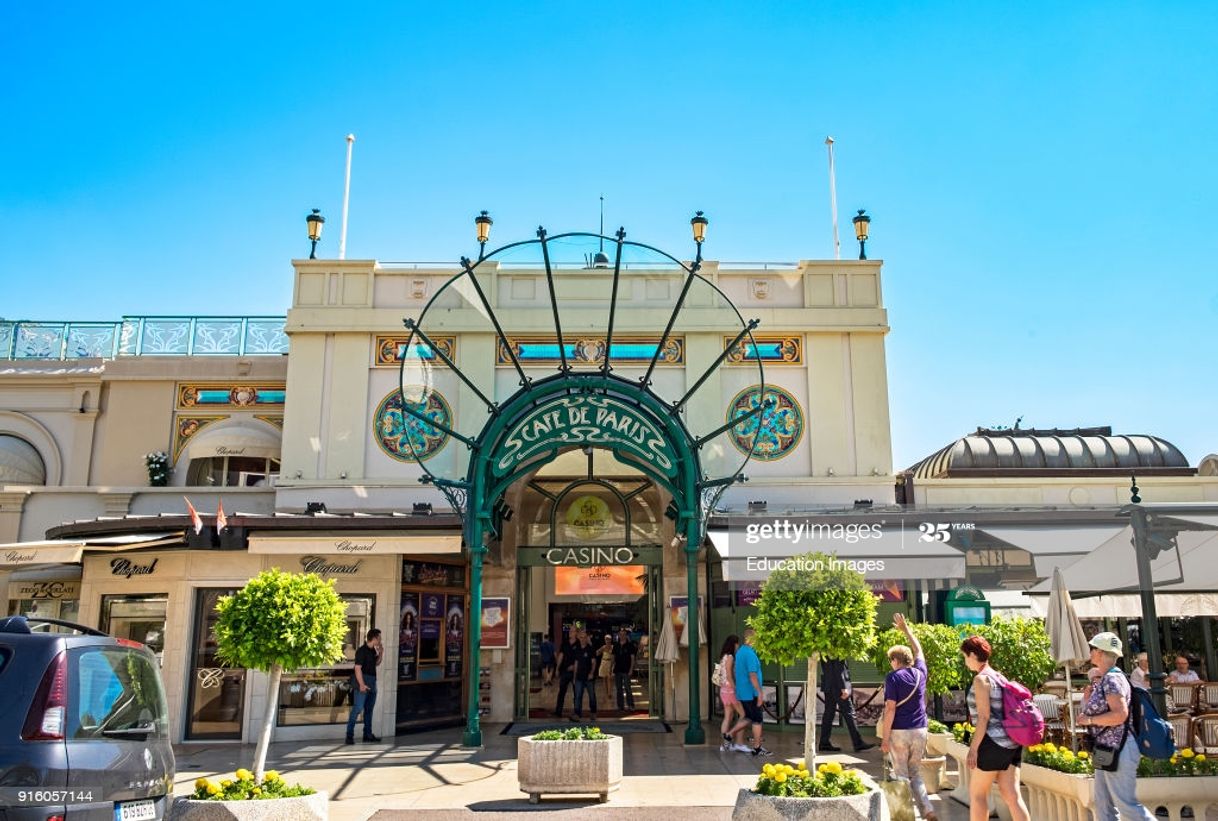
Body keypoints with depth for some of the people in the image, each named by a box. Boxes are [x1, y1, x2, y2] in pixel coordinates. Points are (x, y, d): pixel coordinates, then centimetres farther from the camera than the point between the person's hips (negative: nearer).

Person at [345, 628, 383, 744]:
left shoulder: (373, 650, 11)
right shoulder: (362, 651, -14)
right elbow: (357, 668, -19)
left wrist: (381, 654, 8)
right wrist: (361, 684, -24)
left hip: (372, 684, 9)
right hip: (363, 684, -9)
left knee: (369, 709, 14)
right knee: (357, 708, -9)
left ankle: (368, 734, 22)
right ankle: (349, 735, -5)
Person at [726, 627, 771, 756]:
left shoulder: (739, 651, 10)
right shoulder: (750, 654, -20)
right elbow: (752, 676, -23)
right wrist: (759, 693, -19)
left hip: (742, 692, 9)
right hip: (751, 693, -9)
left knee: (749, 718, 19)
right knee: (757, 721, 3)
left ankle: (729, 734, 16)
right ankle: (757, 749, 10)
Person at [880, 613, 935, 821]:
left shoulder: (893, 678, -9)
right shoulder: (920, 672, 5)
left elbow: (890, 709, -14)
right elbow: (918, 650, 25)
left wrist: (885, 739, -11)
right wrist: (905, 628, 36)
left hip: (899, 732, -5)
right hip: (920, 731, 5)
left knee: (901, 775, 6)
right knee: (916, 774, 16)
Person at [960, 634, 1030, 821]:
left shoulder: (981, 679, -12)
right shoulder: (999, 677, 13)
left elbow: (984, 717, -17)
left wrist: (973, 748, -15)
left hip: (993, 742, -8)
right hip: (1012, 742, 8)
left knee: (977, 793, 5)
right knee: (1011, 794, 5)